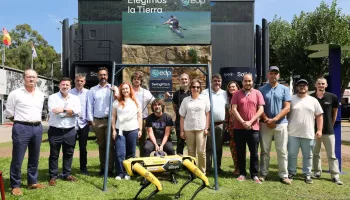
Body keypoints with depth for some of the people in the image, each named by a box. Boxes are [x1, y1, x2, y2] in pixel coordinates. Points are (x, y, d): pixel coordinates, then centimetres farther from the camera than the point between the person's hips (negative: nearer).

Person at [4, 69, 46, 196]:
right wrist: (20, 121, 6)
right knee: (17, 159, 0)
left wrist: (36, 122, 15)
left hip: (37, 128, 5)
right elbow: (8, 113, 1)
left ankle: (32, 182, 25)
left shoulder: (41, 95, 11)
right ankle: (15, 185, 12)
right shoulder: (15, 94, -4)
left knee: (34, 158, 13)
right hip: (21, 128, -5)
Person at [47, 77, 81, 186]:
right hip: (55, 131, -3)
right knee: (54, 155, 6)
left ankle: (67, 174, 26)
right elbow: (54, 111, -18)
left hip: (70, 131, 3)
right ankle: (53, 176, 18)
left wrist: (63, 110, -16)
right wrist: (70, 112, -14)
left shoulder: (75, 98, 6)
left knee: (69, 153, 12)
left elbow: (78, 111, -10)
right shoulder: (52, 97, -2)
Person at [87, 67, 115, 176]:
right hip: (97, 121, 2)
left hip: (110, 120, -2)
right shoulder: (92, 90, 11)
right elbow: (90, 106, 8)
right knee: (101, 145, 9)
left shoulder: (113, 88, 7)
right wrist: (90, 119, 2)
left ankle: (110, 169, 1)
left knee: (110, 145, -3)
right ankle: (102, 168, 17)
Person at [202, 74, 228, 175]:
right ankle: (207, 168, 7)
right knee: (208, 147, 1)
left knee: (219, 147, 11)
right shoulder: (205, 92, -1)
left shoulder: (224, 93, 11)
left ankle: (218, 167, 22)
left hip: (220, 124, 4)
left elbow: (227, 108, 14)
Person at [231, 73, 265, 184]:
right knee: (240, 152, 8)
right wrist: (243, 122, -14)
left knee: (254, 153, 5)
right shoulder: (237, 94, 3)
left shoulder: (257, 93, 3)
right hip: (239, 128, 1)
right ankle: (242, 173, 19)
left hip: (254, 128, 0)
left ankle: (254, 174, 16)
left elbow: (261, 109, -3)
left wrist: (250, 122, -12)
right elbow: (234, 109, -4)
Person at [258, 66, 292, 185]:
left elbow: (287, 108, -2)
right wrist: (267, 120, -11)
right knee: (265, 150, 7)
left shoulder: (284, 89, 6)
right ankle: (263, 174, 14)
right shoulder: (262, 89, 7)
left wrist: (275, 119, -12)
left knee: (282, 151, 2)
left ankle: (284, 175, 9)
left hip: (281, 124, 0)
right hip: (265, 124, 0)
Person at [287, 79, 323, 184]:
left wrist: (319, 130, -1)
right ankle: (291, 173, 19)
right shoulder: (291, 99, 2)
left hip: (308, 134, 2)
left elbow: (319, 115, 7)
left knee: (308, 156, 10)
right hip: (293, 133, -1)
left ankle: (307, 174, 22)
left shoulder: (313, 100, 7)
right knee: (292, 154, 6)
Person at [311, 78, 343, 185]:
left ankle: (335, 176, 10)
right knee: (315, 153, 11)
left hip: (328, 131, -1)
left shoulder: (332, 97, -5)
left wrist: (331, 125, 10)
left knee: (331, 155, 4)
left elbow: (335, 111, 8)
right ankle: (317, 172, 24)